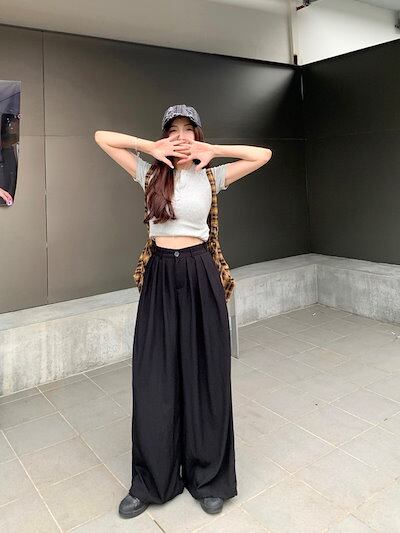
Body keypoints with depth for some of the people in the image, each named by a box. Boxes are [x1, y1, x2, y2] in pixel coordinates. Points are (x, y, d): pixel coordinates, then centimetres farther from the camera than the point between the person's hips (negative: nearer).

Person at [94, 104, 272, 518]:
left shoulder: (211, 176, 5)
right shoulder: (150, 173, 7)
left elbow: (263, 154, 2)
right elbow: (102, 137, 8)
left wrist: (211, 151, -2)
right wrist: (151, 148, -1)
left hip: (199, 276, -1)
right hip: (160, 276, 1)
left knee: (204, 377, 6)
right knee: (153, 380, 5)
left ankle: (208, 478, 25)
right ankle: (151, 481, 24)